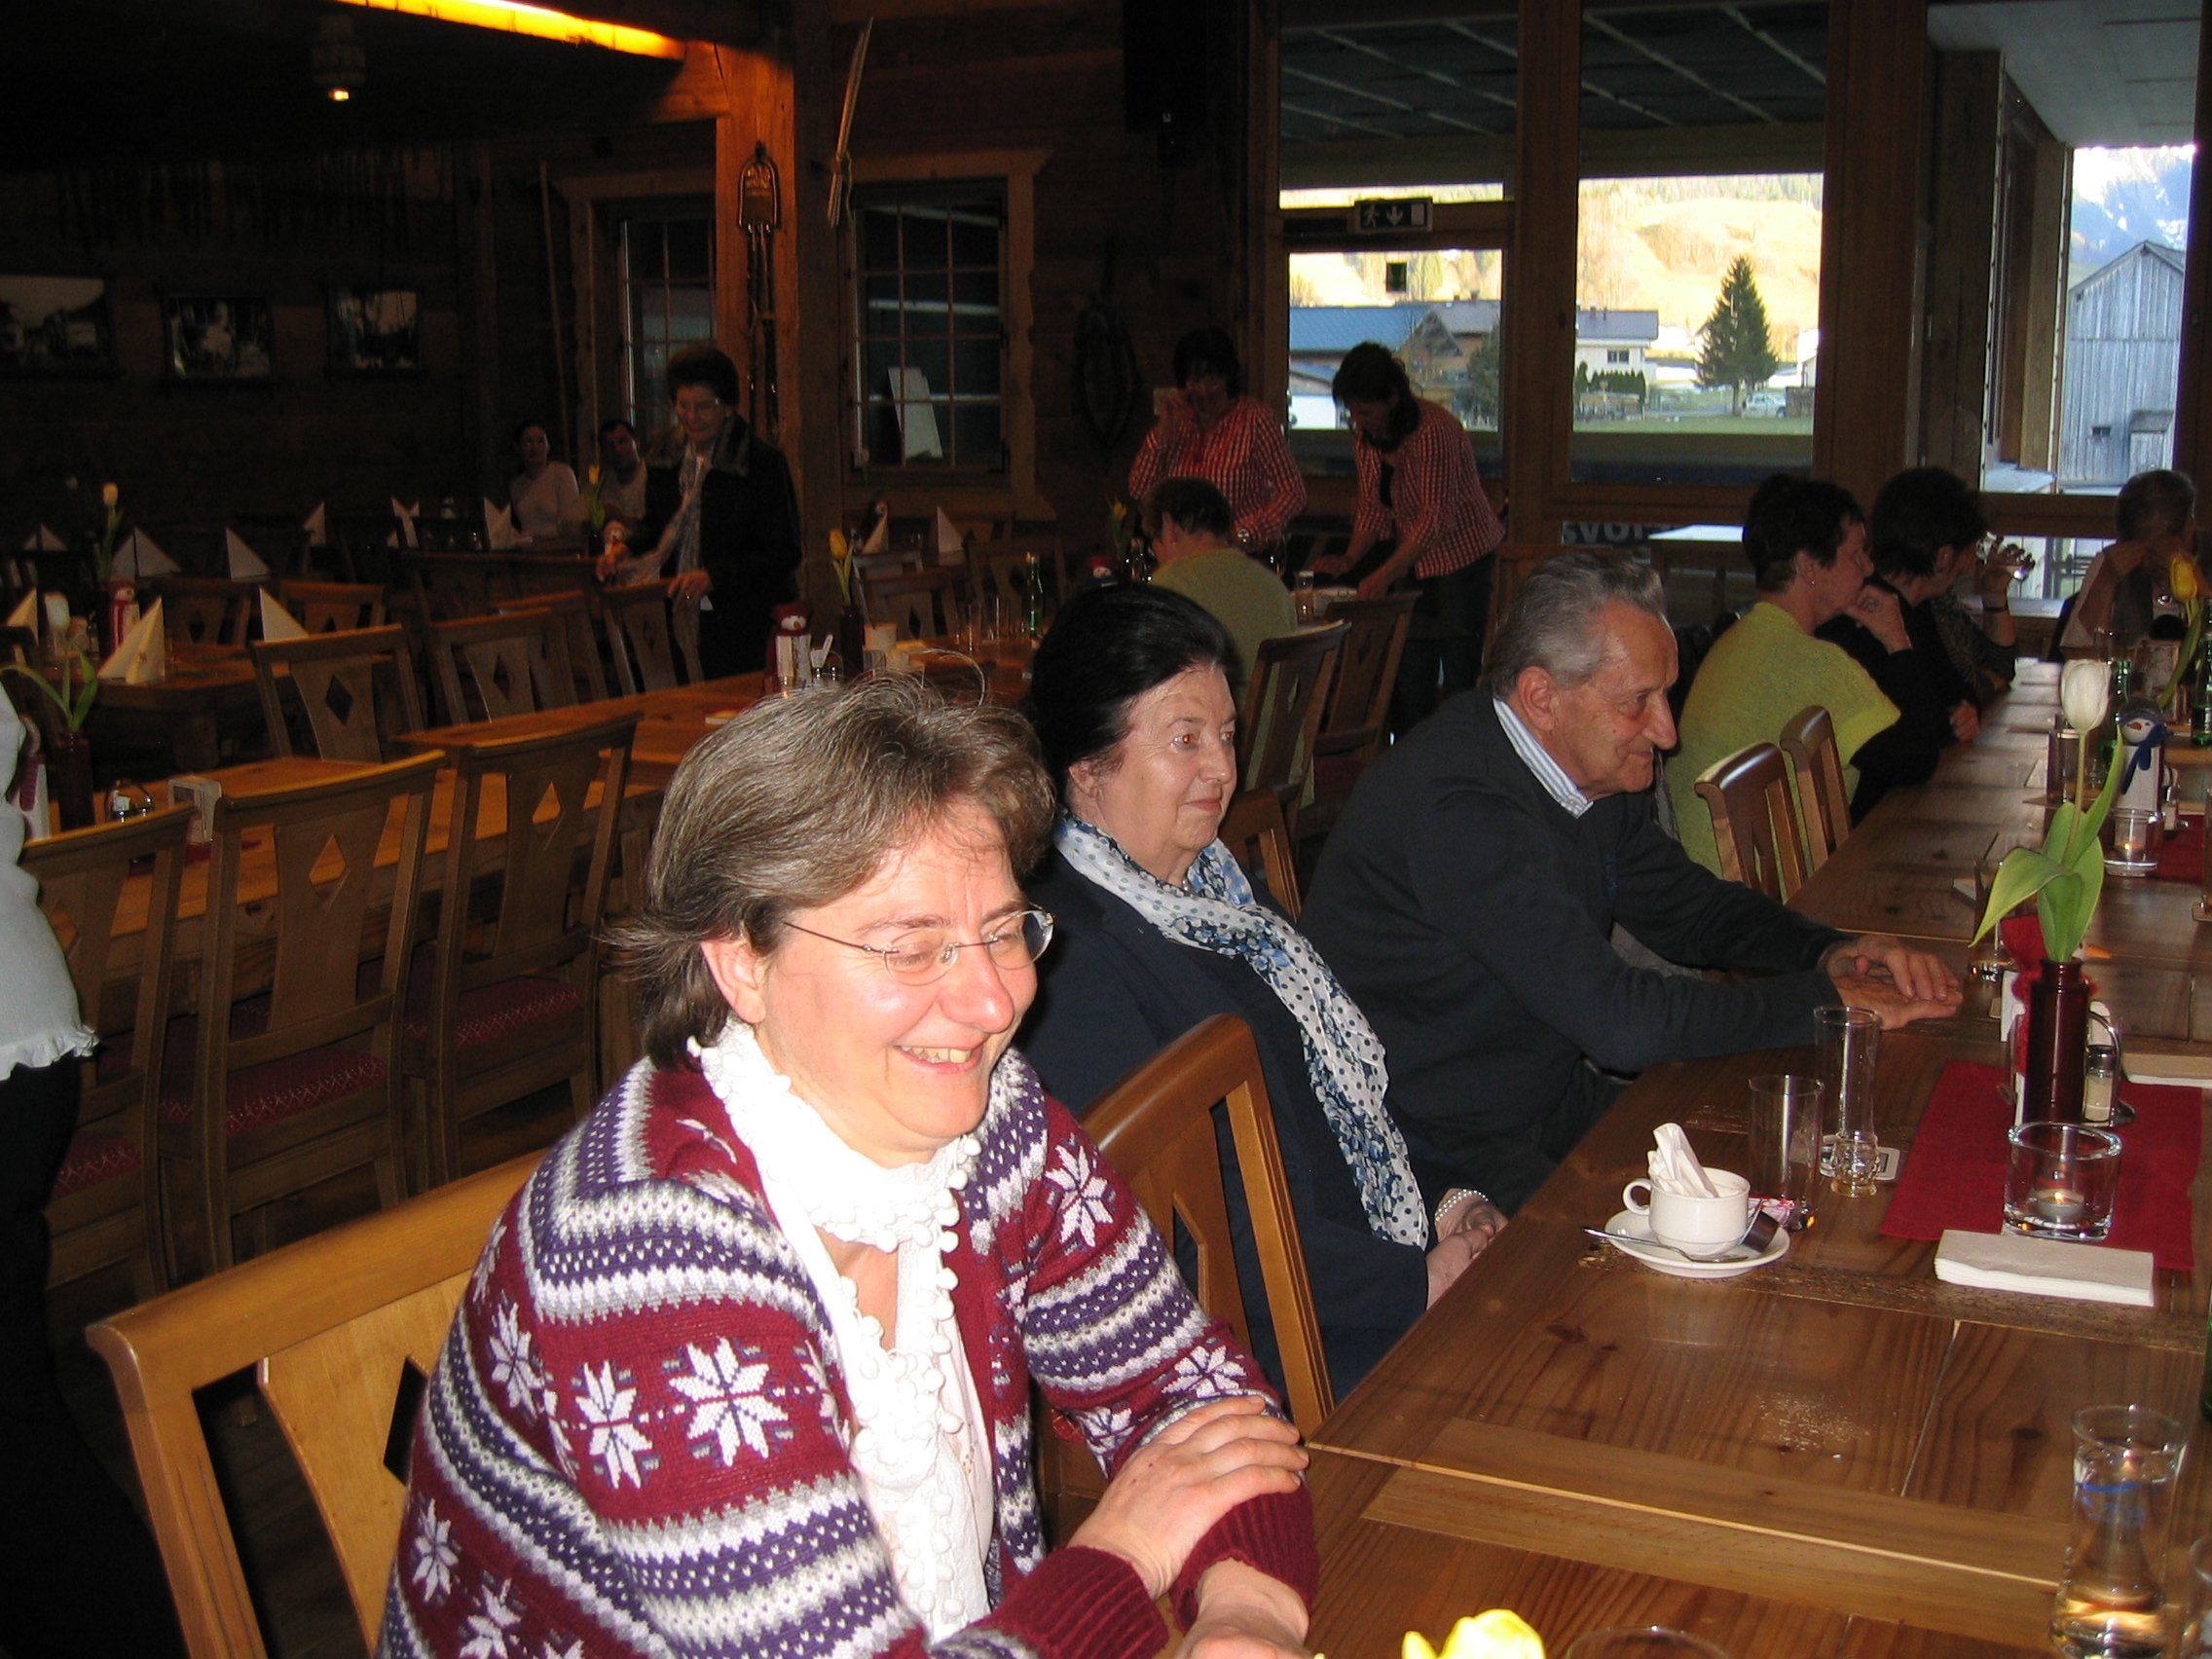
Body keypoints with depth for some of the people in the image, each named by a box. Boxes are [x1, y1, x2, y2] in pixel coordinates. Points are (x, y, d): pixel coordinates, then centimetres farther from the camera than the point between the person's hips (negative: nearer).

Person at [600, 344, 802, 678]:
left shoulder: (763, 462, -7)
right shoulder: (666, 458, 12)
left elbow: (784, 553, -10)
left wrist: (713, 576, -19)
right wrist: (624, 544, 4)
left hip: (740, 626, -5)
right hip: (676, 619, 5)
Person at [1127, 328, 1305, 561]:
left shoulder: (1254, 418, -2)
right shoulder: (1178, 419, 13)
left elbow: (1293, 493, -5)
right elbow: (1138, 491, 8)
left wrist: (1243, 534, -16)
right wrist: (1163, 430, -1)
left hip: (1246, 555, -4)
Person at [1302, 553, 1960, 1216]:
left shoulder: (1599, 779, 3)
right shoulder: (1455, 805, -28)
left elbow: (1692, 907, 18)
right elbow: (1618, 1020, -31)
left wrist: (1830, 953, -2)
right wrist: (1831, 1000, -19)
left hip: (1558, 1104, 9)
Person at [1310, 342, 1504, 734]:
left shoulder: (1434, 430, -24)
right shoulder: (1365, 435, 0)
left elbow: (1437, 519, -26)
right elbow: (1373, 507, 6)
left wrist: (1385, 575, -32)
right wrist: (1349, 559, -10)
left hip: (1461, 558, -7)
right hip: (1413, 563, 7)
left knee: (1459, 676, -6)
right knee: (1409, 677, 4)